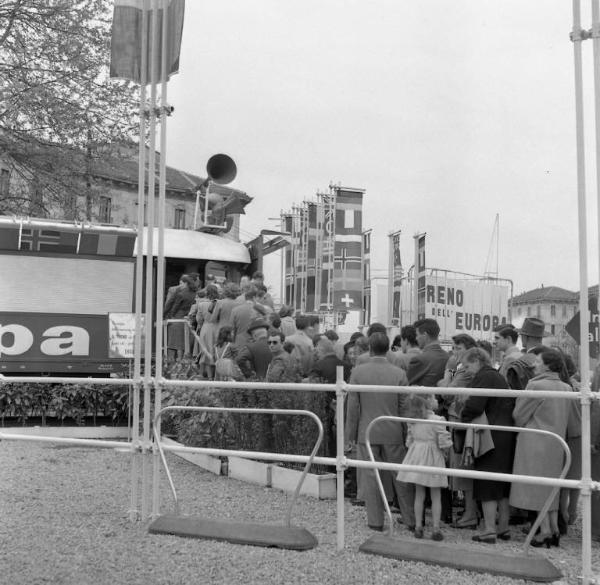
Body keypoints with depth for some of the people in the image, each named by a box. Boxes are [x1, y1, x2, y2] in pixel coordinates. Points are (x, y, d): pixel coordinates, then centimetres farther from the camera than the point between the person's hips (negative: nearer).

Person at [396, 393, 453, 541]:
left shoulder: (412, 420, 2)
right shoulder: (438, 420, -14)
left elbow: (409, 441, 8)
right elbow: (444, 444, -13)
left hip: (416, 457, 4)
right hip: (433, 458, -4)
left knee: (419, 494, 13)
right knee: (436, 496, 7)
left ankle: (418, 527, 16)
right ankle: (436, 529, 9)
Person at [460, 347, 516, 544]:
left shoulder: (483, 377, -12)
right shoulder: (498, 377, 17)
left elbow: (474, 406, -21)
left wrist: (462, 420, -3)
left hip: (491, 438, -9)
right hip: (507, 437, 9)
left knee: (487, 484, -2)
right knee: (503, 484, 14)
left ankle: (489, 530, 1)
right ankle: (503, 528, 21)